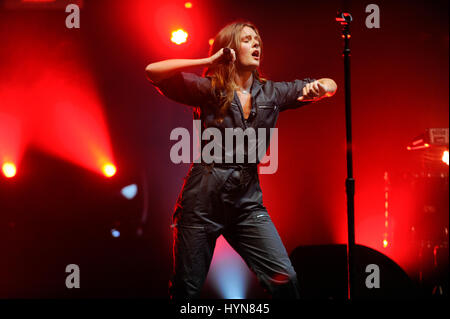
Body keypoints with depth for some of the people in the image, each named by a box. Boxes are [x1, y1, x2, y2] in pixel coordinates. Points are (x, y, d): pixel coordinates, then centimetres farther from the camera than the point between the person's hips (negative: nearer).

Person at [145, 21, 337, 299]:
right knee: (187, 289, 4)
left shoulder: (272, 93, 8)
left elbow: (330, 86, 12)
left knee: (285, 279, -11)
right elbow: (153, 72, -11)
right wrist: (208, 61, -13)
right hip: (203, 200, -2)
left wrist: (319, 87, -12)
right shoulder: (208, 90, -1)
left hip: (247, 201, 3)